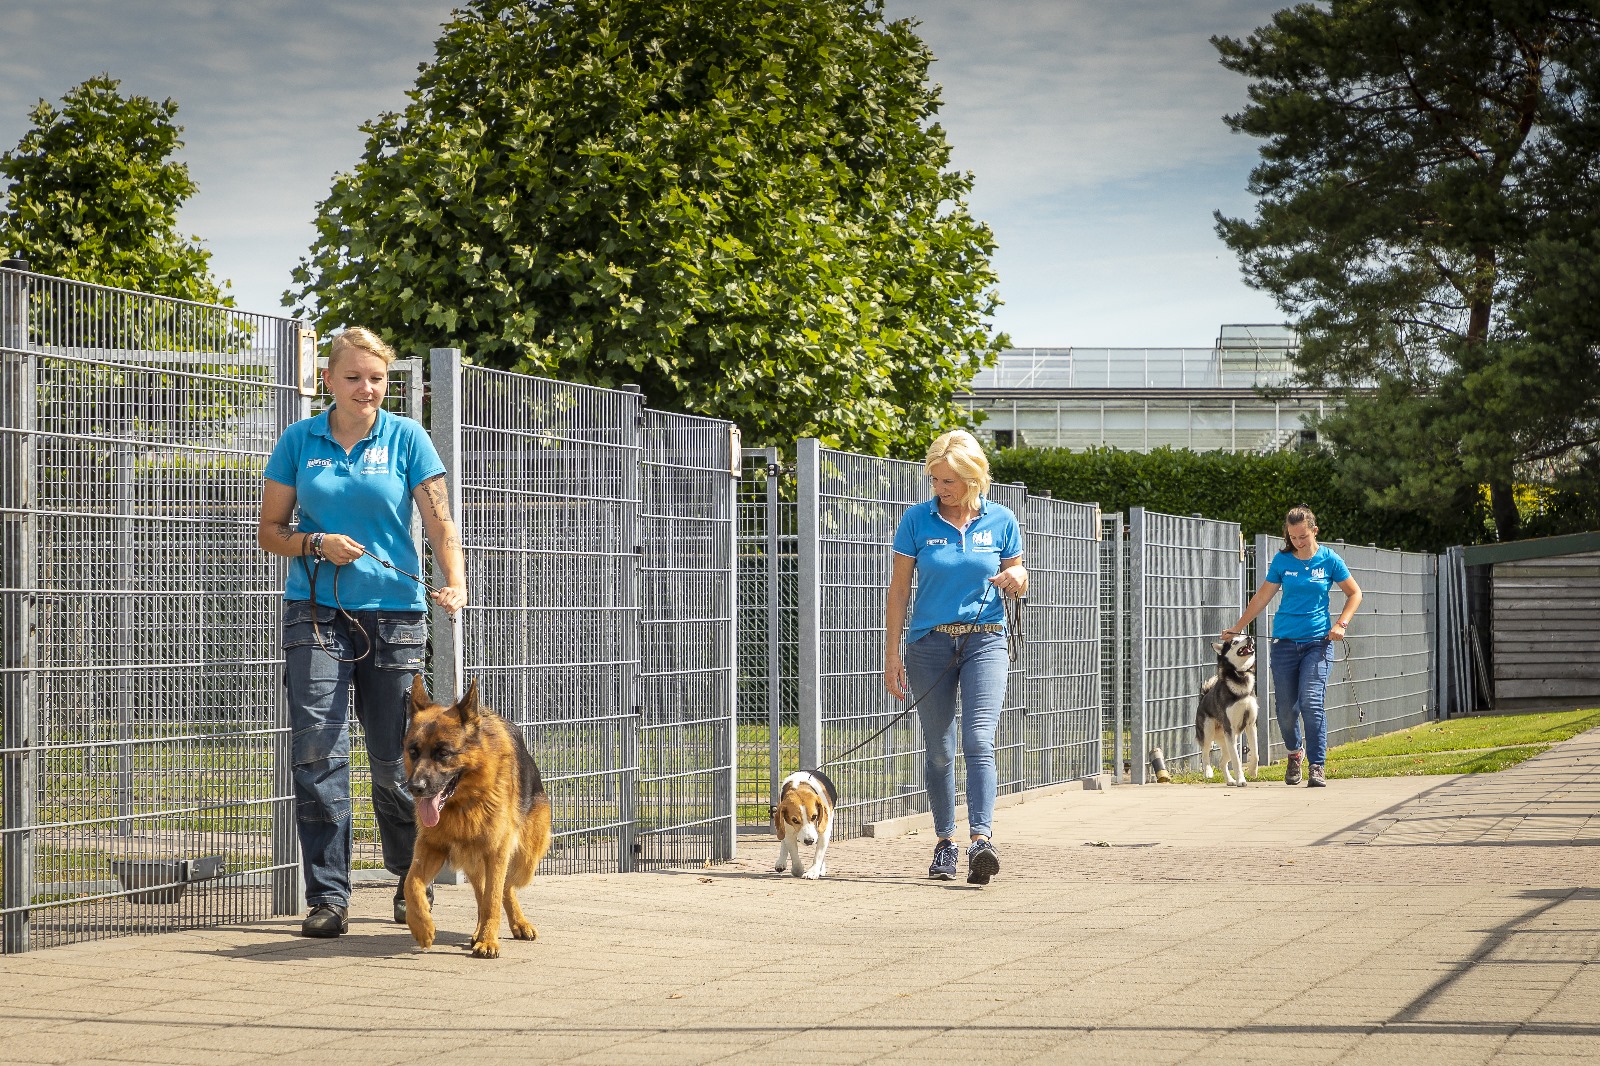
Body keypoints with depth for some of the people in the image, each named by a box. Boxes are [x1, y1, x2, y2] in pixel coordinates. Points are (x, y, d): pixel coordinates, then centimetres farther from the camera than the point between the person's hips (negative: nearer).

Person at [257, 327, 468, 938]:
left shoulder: (406, 439, 2)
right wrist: (318, 544, -10)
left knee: (395, 760, 4)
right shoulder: (299, 441, 6)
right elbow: (271, 531, 10)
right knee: (318, 753, -10)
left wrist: (455, 583, -23)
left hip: (394, 612, 0)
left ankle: (412, 883, 26)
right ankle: (328, 897, -6)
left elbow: (440, 521, -5)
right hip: (316, 610, 0)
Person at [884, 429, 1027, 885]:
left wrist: (1016, 578, -12)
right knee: (938, 748, 7)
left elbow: (1017, 579, 13)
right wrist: (891, 654, -2)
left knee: (979, 740, -16)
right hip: (930, 643, 1)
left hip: (985, 641, -1)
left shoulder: (1001, 521, 1)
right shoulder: (917, 520, -2)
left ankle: (981, 840, -25)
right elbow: (899, 589, 2)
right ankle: (945, 842, 19)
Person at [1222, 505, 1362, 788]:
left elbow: (1354, 593, 10)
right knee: (1285, 708, 0)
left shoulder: (1329, 560, 0)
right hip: (1285, 641, 2)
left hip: (1317, 640, -2)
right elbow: (1262, 597, 14)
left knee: (1311, 703, -16)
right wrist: (1237, 627, 16)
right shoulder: (1282, 560, 4)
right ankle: (1295, 751, 29)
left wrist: (1341, 623, -4)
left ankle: (1316, 767, -10)